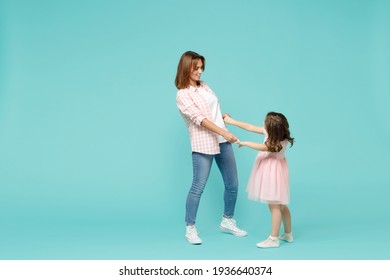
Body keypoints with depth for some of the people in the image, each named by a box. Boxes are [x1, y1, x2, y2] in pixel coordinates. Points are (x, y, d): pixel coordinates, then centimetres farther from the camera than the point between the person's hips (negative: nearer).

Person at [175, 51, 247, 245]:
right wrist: (224, 132, -28)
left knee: (232, 184, 10)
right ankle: (190, 228, 8)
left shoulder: (204, 86, 12)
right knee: (198, 186, -6)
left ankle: (227, 221, 27)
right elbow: (199, 119, -21)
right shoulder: (182, 95, -10)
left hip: (222, 140, 7)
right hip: (203, 144, -7)